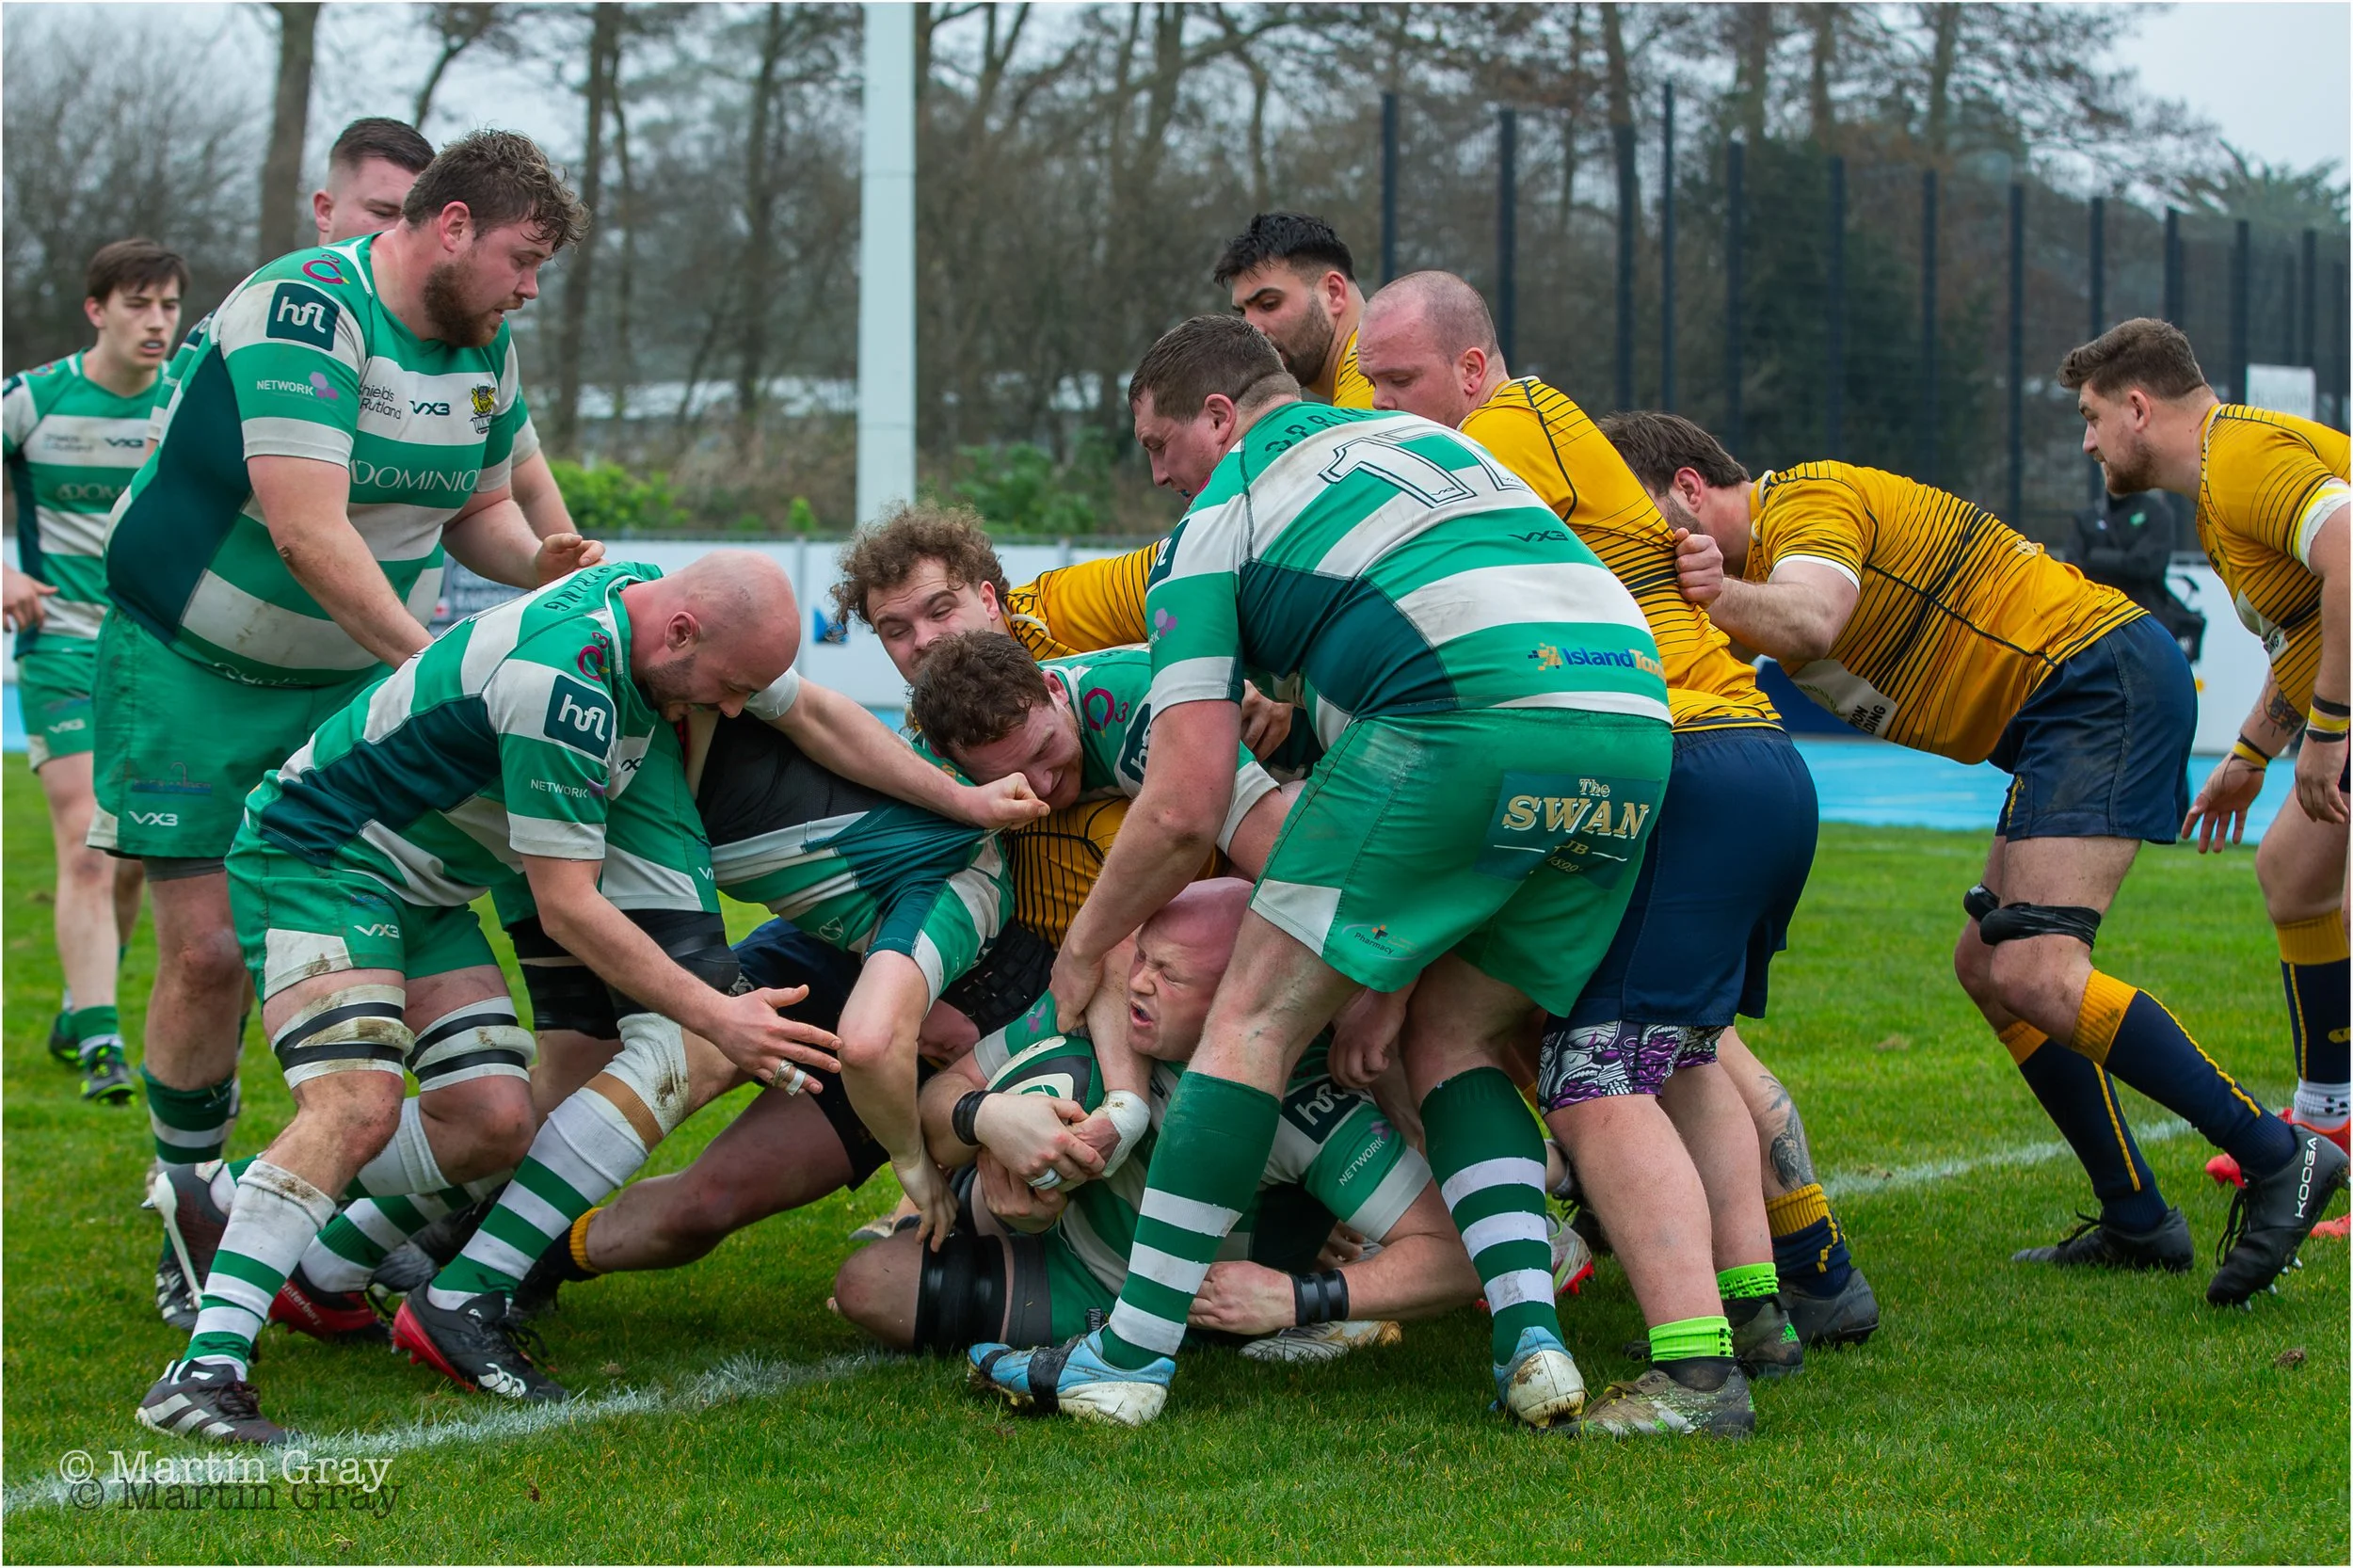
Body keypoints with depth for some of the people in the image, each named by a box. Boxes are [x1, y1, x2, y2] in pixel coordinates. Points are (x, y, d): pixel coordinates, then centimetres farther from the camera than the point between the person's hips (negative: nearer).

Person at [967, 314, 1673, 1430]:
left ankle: (1132, 1355, 1)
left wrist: (1083, 952, 23)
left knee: (1258, 1013, 4)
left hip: (1471, 724, -6)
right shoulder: (1430, 439, 33)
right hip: (1637, 720, 6)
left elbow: (1185, 810, 8)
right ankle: (1531, 1340, 3)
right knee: (1455, 1037, 20)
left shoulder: (1215, 529, 13)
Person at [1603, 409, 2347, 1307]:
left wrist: (1722, 597, -49)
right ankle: (2138, 1223, 18)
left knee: (2034, 976, -21)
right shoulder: (1755, 569, 19)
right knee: (1988, 969, 13)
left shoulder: (1808, 499, -11)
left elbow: (1810, 620, -31)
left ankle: (2278, 1155, -17)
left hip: (2102, 674, -11)